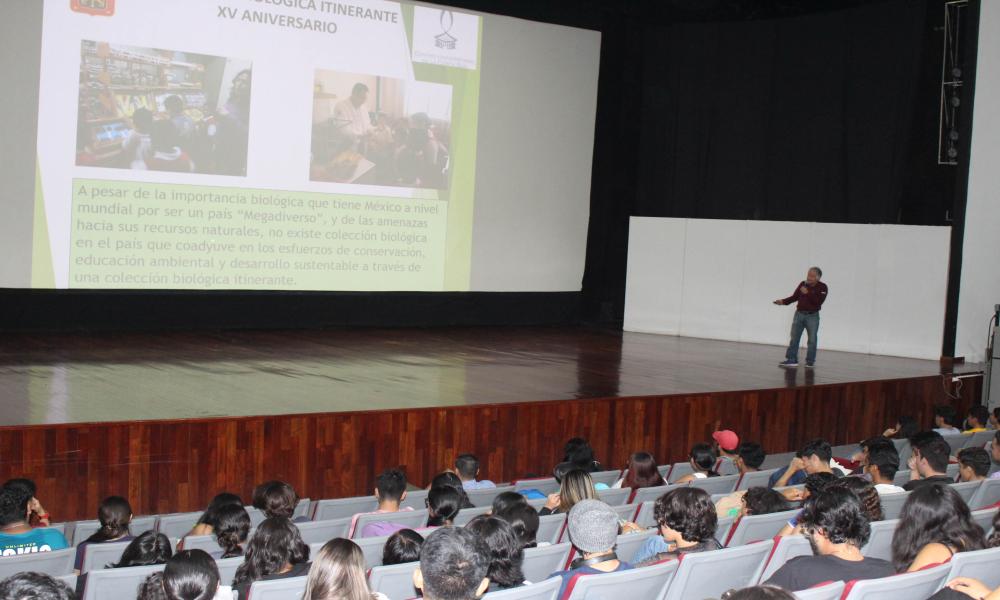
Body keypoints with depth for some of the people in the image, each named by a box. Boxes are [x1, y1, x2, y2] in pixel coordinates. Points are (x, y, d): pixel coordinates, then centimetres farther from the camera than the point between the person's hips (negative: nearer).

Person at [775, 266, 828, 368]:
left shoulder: (822, 287, -8)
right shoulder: (803, 284, 4)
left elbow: (819, 301, -21)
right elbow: (794, 297, 6)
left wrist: (808, 293, -24)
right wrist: (783, 301, -7)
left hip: (812, 316, -4)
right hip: (799, 314, 4)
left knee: (812, 340, 2)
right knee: (794, 338, 3)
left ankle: (810, 361, 12)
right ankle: (792, 359, 7)